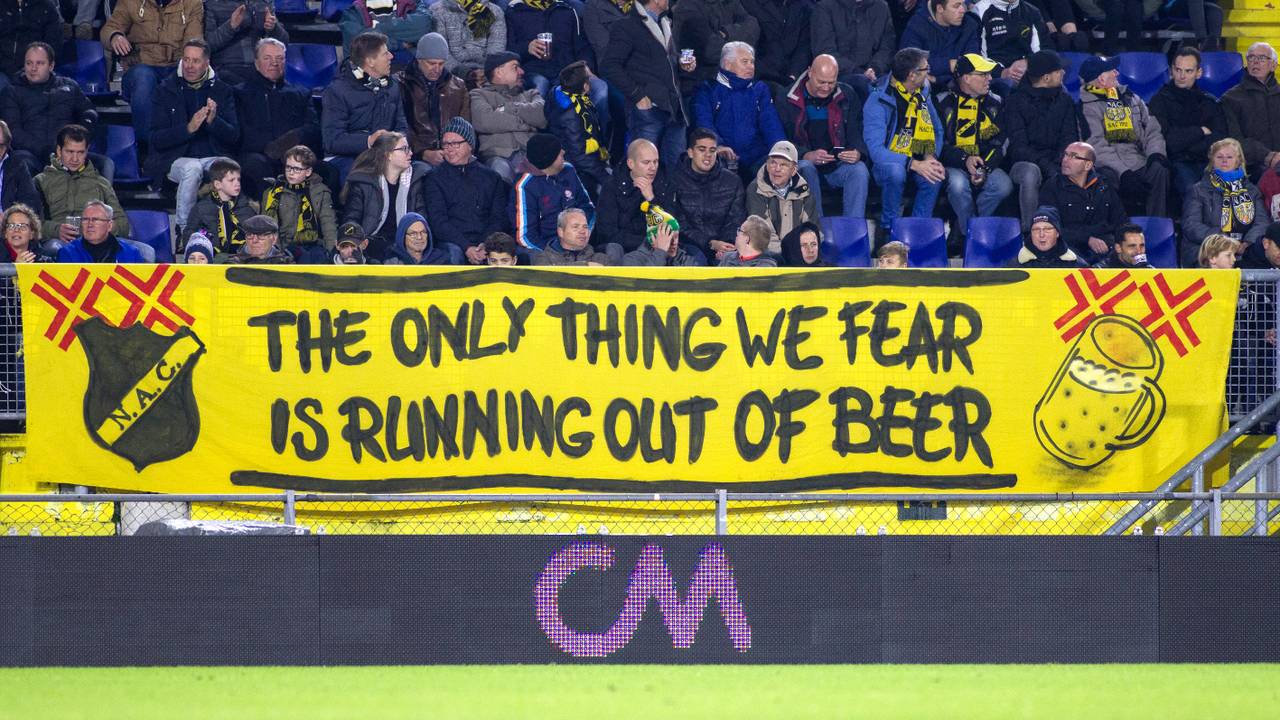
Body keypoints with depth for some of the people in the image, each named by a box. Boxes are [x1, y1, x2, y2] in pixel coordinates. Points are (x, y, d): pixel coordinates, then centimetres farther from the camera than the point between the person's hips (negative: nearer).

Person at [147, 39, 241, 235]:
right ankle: (183, 229, -25)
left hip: (214, 157, 1)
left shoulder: (222, 91, 11)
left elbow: (234, 136, 3)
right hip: (177, 158, -1)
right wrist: (188, 129, -20)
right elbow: (157, 140, -3)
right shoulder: (166, 90, 6)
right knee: (192, 168, -36)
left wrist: (214, 121, -18)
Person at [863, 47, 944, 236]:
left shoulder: (922, 95, 4)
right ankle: (889, 227, -18)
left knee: (935, 175, -30)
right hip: (886, 162, -4)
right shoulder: (878, 102, -17)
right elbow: (876, 150, -26)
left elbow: (938, 132, 12)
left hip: (917, 161, 4)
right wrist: (914, 164, -36)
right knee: (895, 171, -39)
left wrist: (931, 157, -12)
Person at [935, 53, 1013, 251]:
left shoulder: (995, 103, 9)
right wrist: (965, 160, -23)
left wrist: (985, 169, -16)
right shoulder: (944, 103, -1)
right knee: (958, 183, -37)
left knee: (1003, 185, -27)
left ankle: (960, 231, -13)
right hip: (953, 166, -3)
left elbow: (1000, 143, 2)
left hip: (987, 165, 3)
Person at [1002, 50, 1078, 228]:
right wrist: (1048, 167, -24)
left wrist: (1061, 164, -16)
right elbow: (1018, 147, -10)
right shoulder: (1016, 102, 0)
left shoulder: (1064, 101, 15)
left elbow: (1069, 140, 7)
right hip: (1024, 163, -3)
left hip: (1054, 164, 3)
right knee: (1031, 173, -39)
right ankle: (1029, 229, -31)